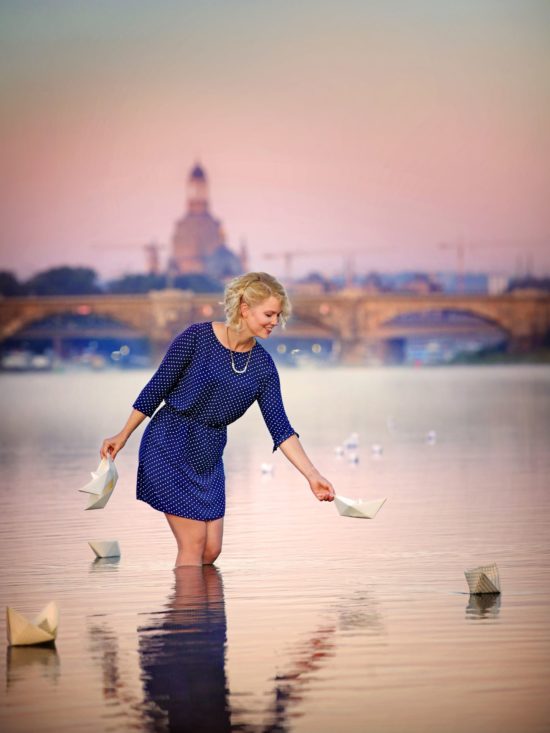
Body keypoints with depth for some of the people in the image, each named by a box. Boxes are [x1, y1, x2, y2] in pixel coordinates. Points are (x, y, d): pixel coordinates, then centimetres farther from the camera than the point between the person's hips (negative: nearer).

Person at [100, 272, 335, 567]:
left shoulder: (263, 365, -1)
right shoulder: (197, 337, -14)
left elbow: (279, 427, -2)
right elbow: (157, 388, -7)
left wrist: (312, 475, -11)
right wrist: (123, 436, -2)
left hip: (208, 455, 6)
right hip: (169, 444, -6)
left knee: (211, 550, 3)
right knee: (194, 542, -9)